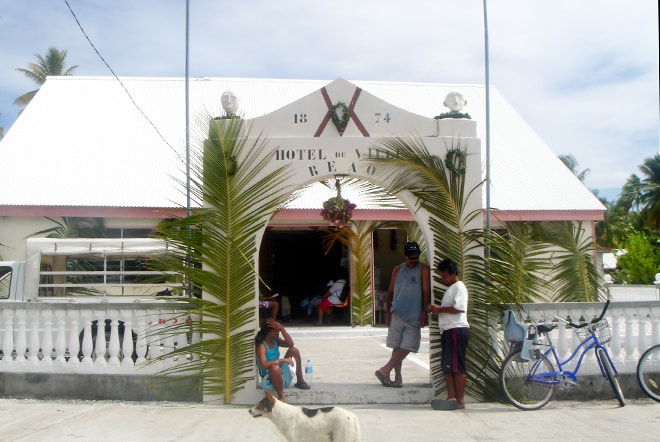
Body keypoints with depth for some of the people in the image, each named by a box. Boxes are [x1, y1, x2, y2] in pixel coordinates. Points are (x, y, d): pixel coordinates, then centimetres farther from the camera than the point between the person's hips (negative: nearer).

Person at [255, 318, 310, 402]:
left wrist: (281, 328, -17)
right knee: (275, 367, -43)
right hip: (269, 379, -9)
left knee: (294, 350, 5)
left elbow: (290, 344, -8)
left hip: (282, 375, 9)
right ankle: (281, 397, -26)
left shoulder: (275, 340, 2)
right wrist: (282, 360, -35)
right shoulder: (261, 346, -23)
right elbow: (264, 365, -36)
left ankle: (300, 381, 14)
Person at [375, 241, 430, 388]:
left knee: (407, 347, -4)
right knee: (396, 347, 3)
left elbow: (426, 291, -6)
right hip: (397, 314, 3)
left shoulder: (423, 269, -1)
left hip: (414, 316, -2)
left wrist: (424, 312, -14)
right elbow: (390, 291, 14)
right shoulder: (398, 270, 10)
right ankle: (397, 378, 7)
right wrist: (387, 311, 8)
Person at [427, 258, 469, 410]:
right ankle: (451, 397, 10)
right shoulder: (451, 288, 24)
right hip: (449, 330, 10)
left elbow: (459, 308, -19)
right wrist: (436, 310, 10)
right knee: (447, 366, 8)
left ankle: (460, 400, -4)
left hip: (457, 330, -10)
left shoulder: (459, 287, -7)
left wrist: (440, 309, -12)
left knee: (457, 366, -8)